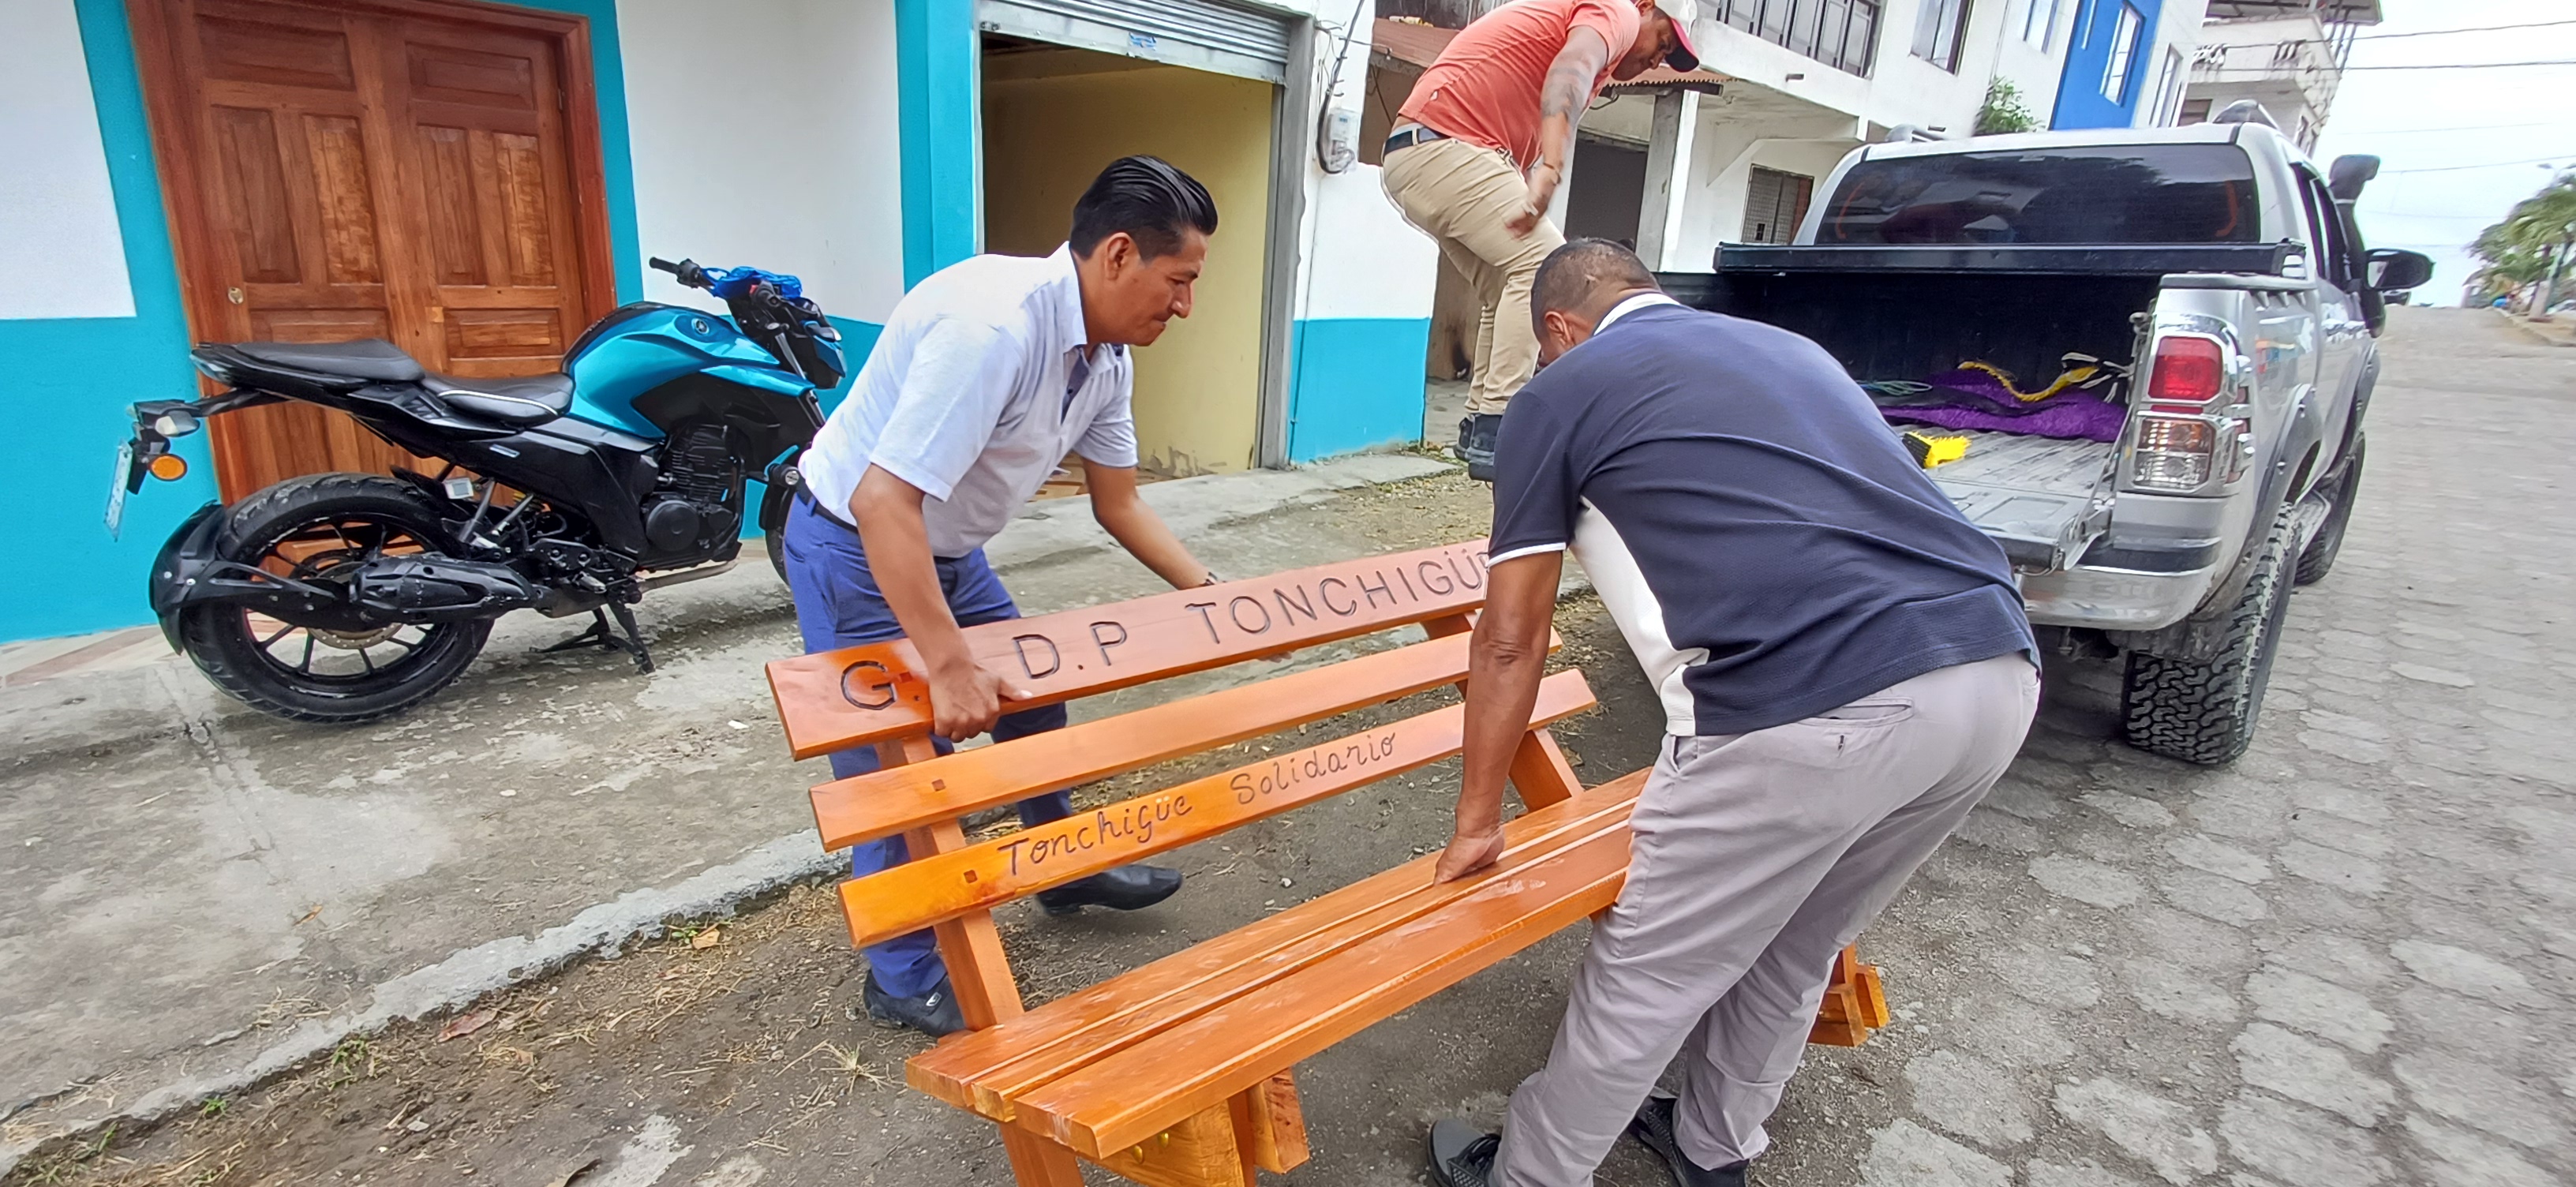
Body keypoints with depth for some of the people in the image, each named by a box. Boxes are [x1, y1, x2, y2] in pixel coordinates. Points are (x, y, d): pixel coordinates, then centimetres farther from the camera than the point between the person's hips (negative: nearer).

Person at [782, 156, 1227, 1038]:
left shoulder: (1107, 355, -4)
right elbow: (884, 501, -38)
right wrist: (950, 668, -38)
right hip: (857, 546, -9)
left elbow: (1118, 504, 6)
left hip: (949, 549, 9)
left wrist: (1211, 594, 3)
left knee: (1032, 698, 18)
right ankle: (907, 982, 19)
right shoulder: (993, 324, -34)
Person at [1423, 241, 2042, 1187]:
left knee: (1644, 978, 13)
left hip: (1818, 711, -7)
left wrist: (1477, 820, 23)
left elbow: (1510, 641, 11)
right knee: (1794, 951, 28)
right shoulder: (1789, 346, 29)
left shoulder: (1560, 391, 10)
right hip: (2001, 675, 8)